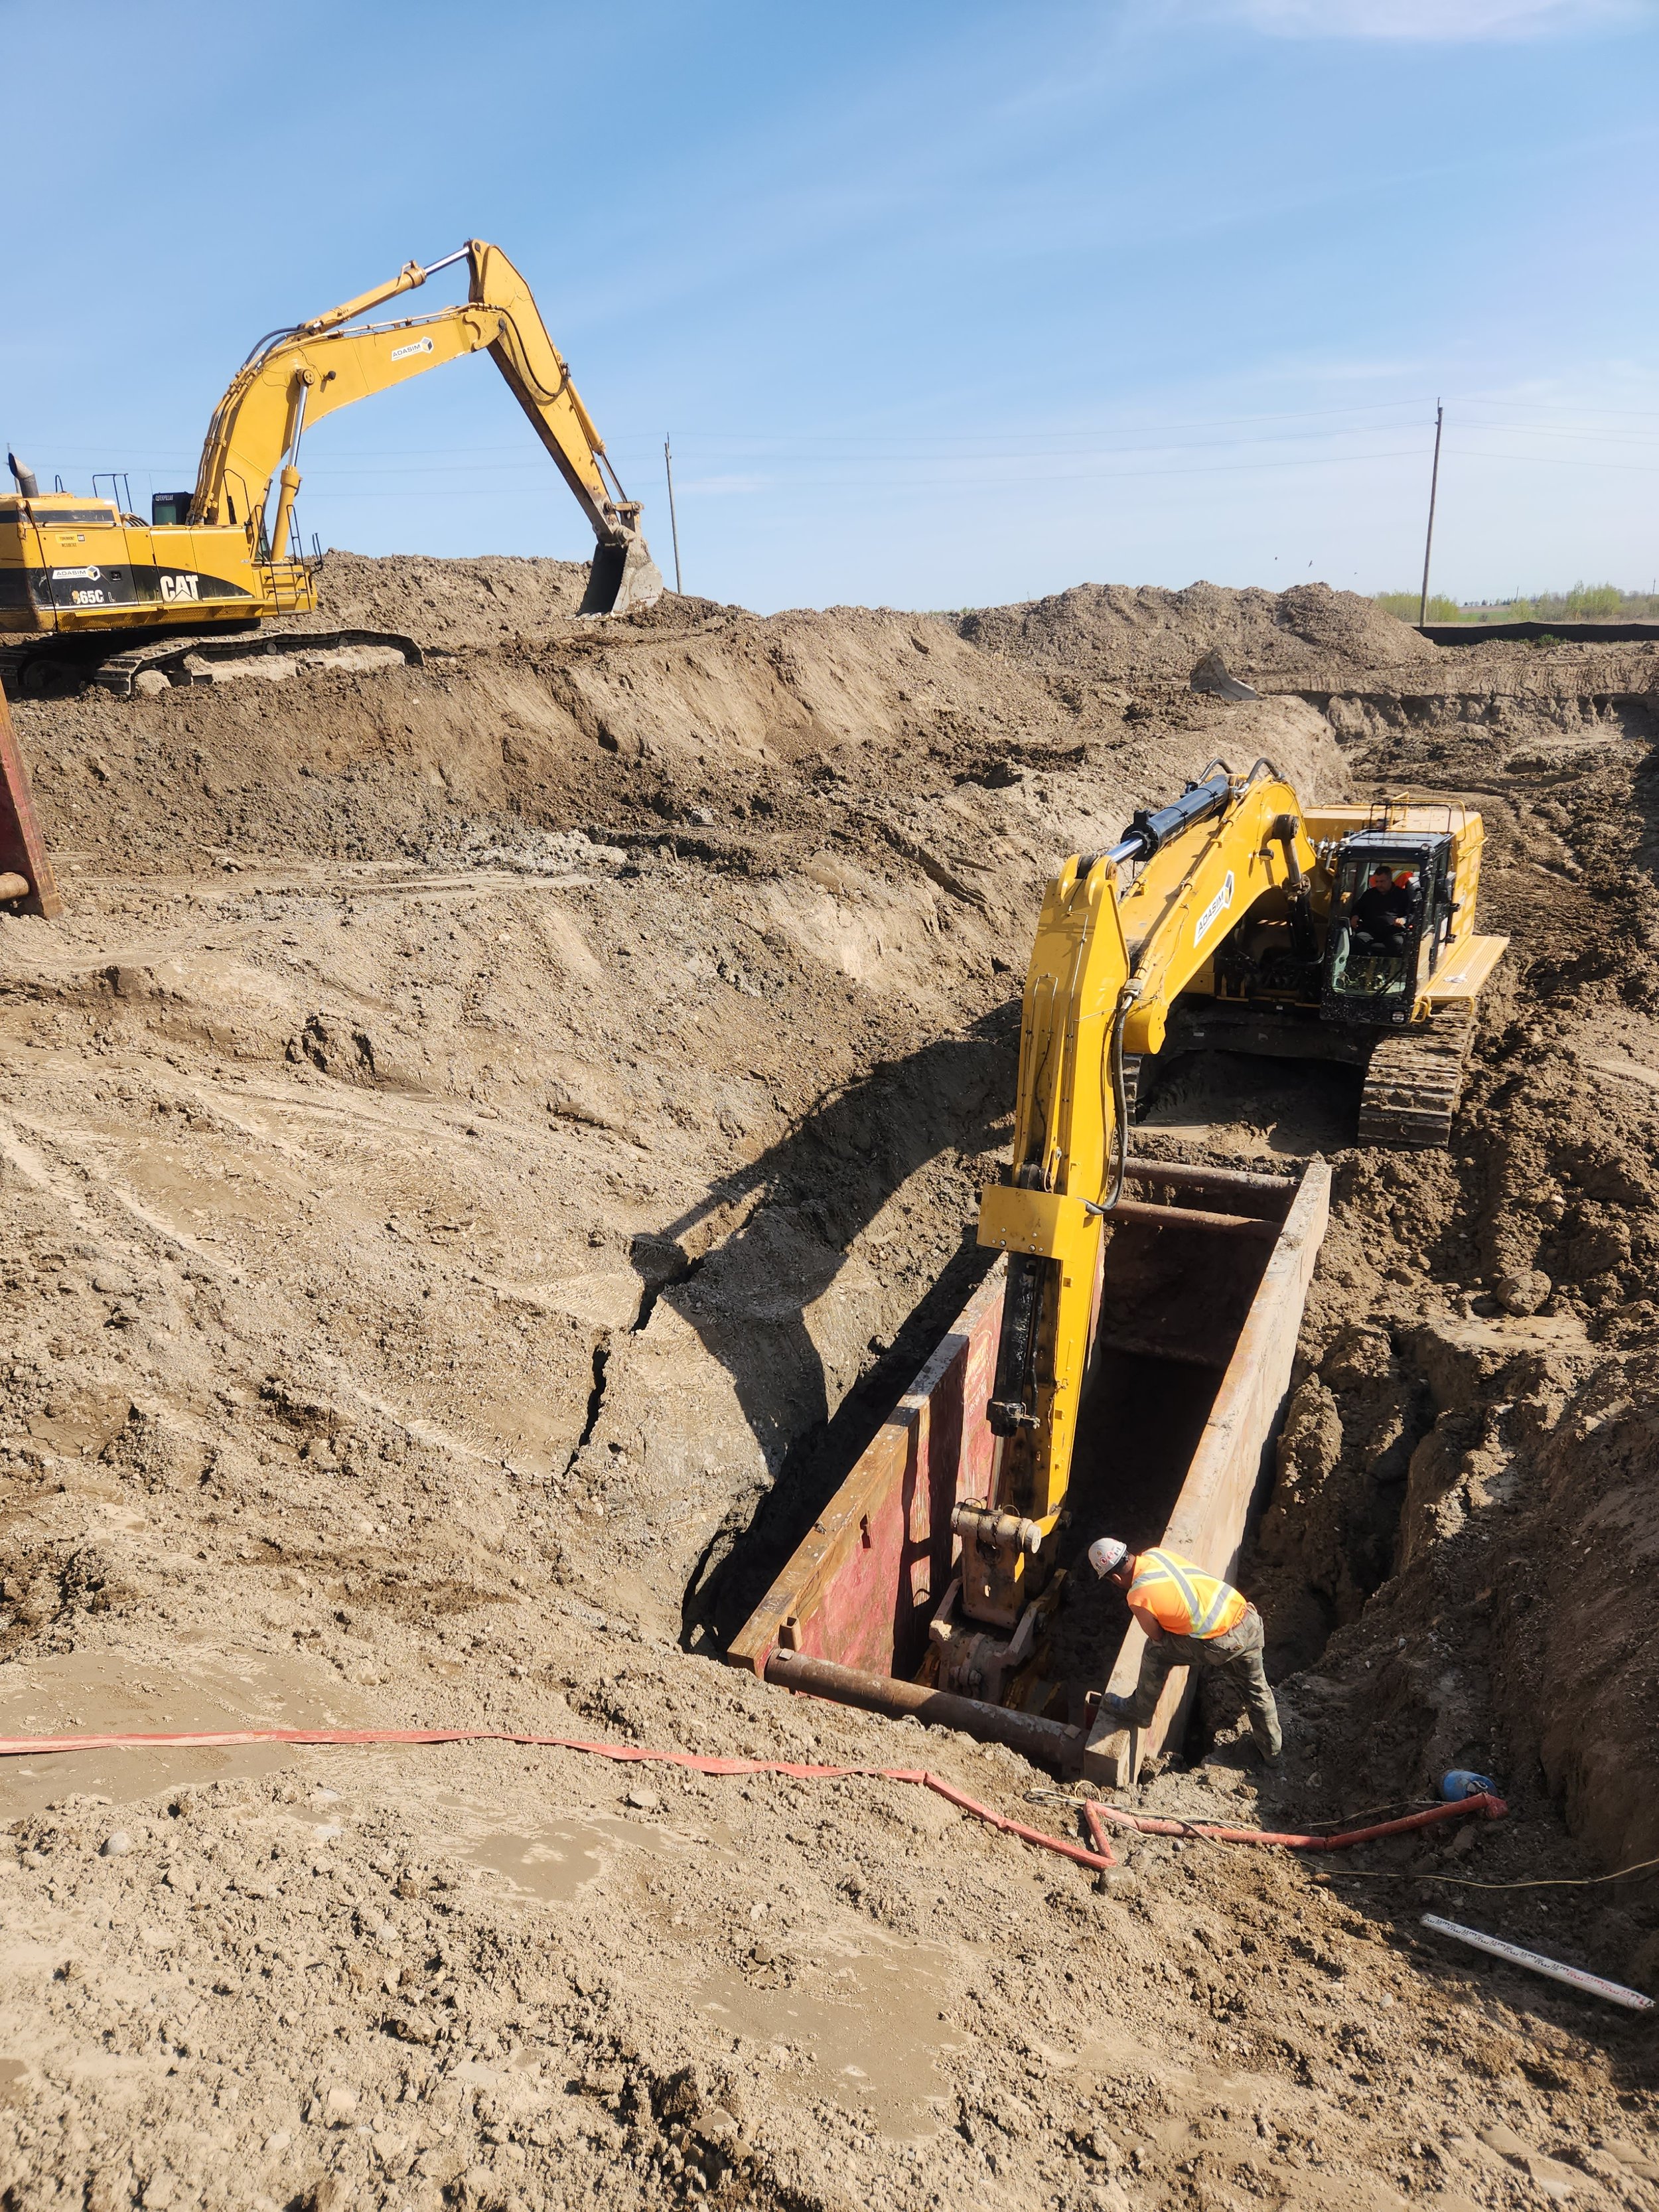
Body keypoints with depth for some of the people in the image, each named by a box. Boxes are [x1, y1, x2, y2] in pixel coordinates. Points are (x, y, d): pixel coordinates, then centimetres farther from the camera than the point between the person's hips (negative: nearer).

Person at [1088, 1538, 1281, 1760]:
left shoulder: (1137, 1598, -13)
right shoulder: (1156, 1554, 6)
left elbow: (1159, 1639, 2)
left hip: (1221, 1644, -7)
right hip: (1249, 1618, 7)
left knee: (1155, 1651, 12)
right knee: (1256, 1687, 30)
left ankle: (1138, 1711, 28)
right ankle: (1271, 1747, 50)